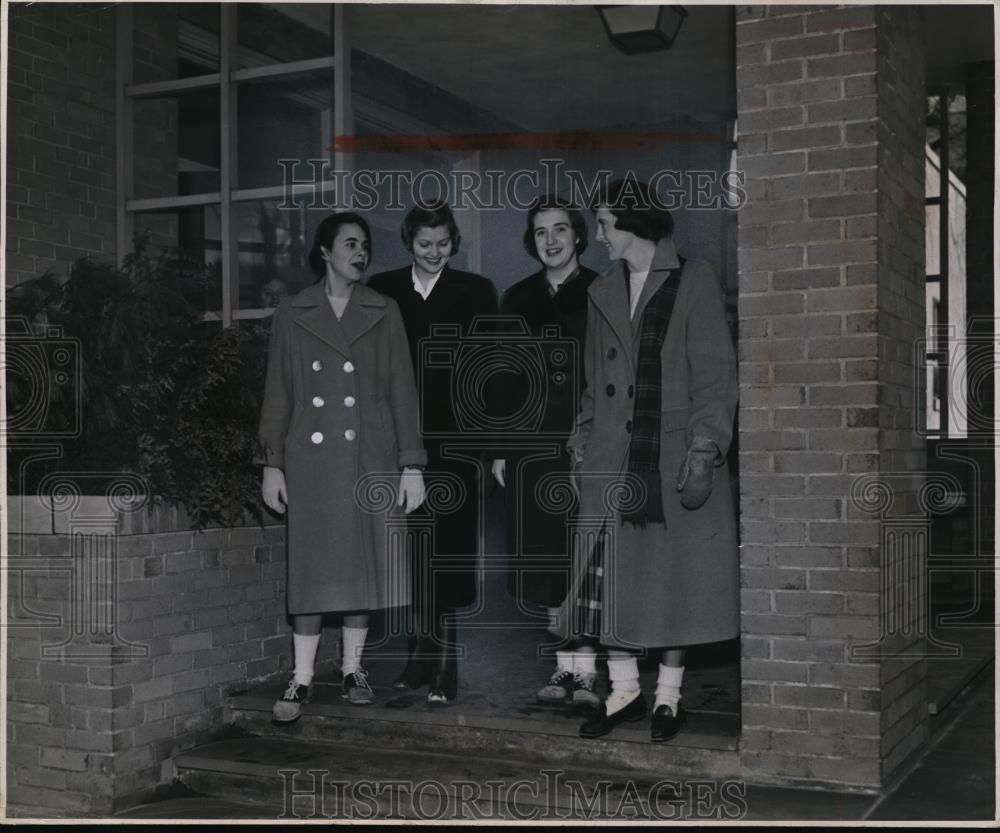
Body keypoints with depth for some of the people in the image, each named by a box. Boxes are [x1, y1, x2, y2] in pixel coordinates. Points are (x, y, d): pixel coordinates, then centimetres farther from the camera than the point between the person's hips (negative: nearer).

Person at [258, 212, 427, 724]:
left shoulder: (384, 314, 8)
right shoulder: (291, 315, 7)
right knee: (312, 566, -2)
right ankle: (302, 679, 4)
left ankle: (353, 668, 18)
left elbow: (402, 392, 5)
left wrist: (411, 465, -1)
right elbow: (277, 394, 8)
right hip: (310, 459, -1)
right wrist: (271, 464, 2)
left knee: (364, 562, 4)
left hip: (371, 458, 1)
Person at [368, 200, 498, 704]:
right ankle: (420, 652, 16)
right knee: (408, 550, 5)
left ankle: (444, 662, 5)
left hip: (455, 441, -2)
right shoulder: (382, 292, 9)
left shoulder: (475, 293, 5)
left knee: (448, 550, -1)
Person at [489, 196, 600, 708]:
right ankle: (564, 666, 15)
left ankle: (586, 670, 3)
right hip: (532, 445, 4)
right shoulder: (518, 300, 12)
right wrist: (499, 449, 7)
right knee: (548, 556, 6)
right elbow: (504, 378, 12)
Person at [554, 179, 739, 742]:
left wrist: (704, 450, -14)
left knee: (675, 578, 3)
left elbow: (716, 375, -7)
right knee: (612, 577, 2)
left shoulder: (695, 282, -2)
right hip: (614, 461, 5)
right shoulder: (603, 293, 14)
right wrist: (584, 443, 10)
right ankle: (624, 691, 16)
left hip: (676, 460, -4)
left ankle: (669, 697, 17)